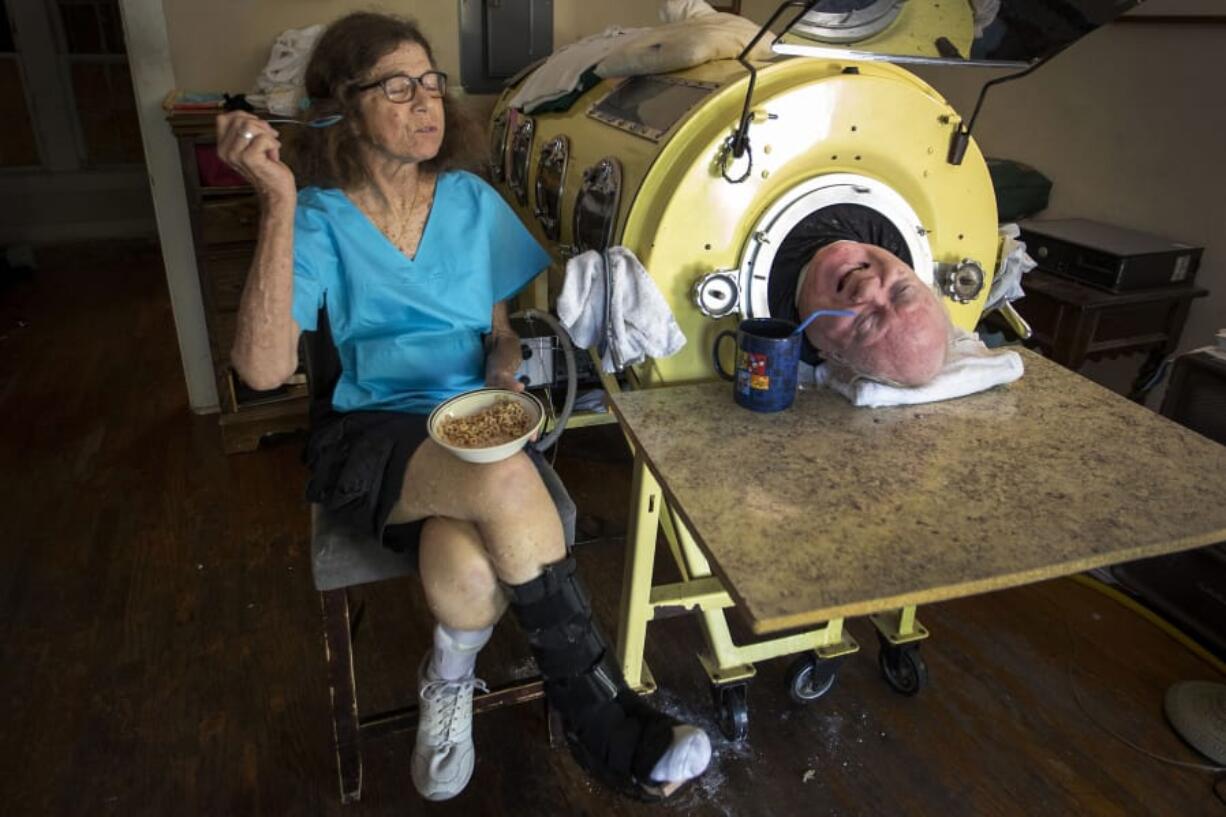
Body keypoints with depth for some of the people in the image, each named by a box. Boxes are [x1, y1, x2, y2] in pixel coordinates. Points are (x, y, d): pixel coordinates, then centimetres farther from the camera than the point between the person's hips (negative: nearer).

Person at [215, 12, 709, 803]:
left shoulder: (472, 200, 6)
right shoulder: (319, 220, -3)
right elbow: (264, 369, -17)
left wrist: (504, 378, -10)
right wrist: (280, 203, -22)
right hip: (371, 438, -2)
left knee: (469, 574, -33)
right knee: (507, 482, -35)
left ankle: (450, 680, 4)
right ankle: (605, 722, -16)